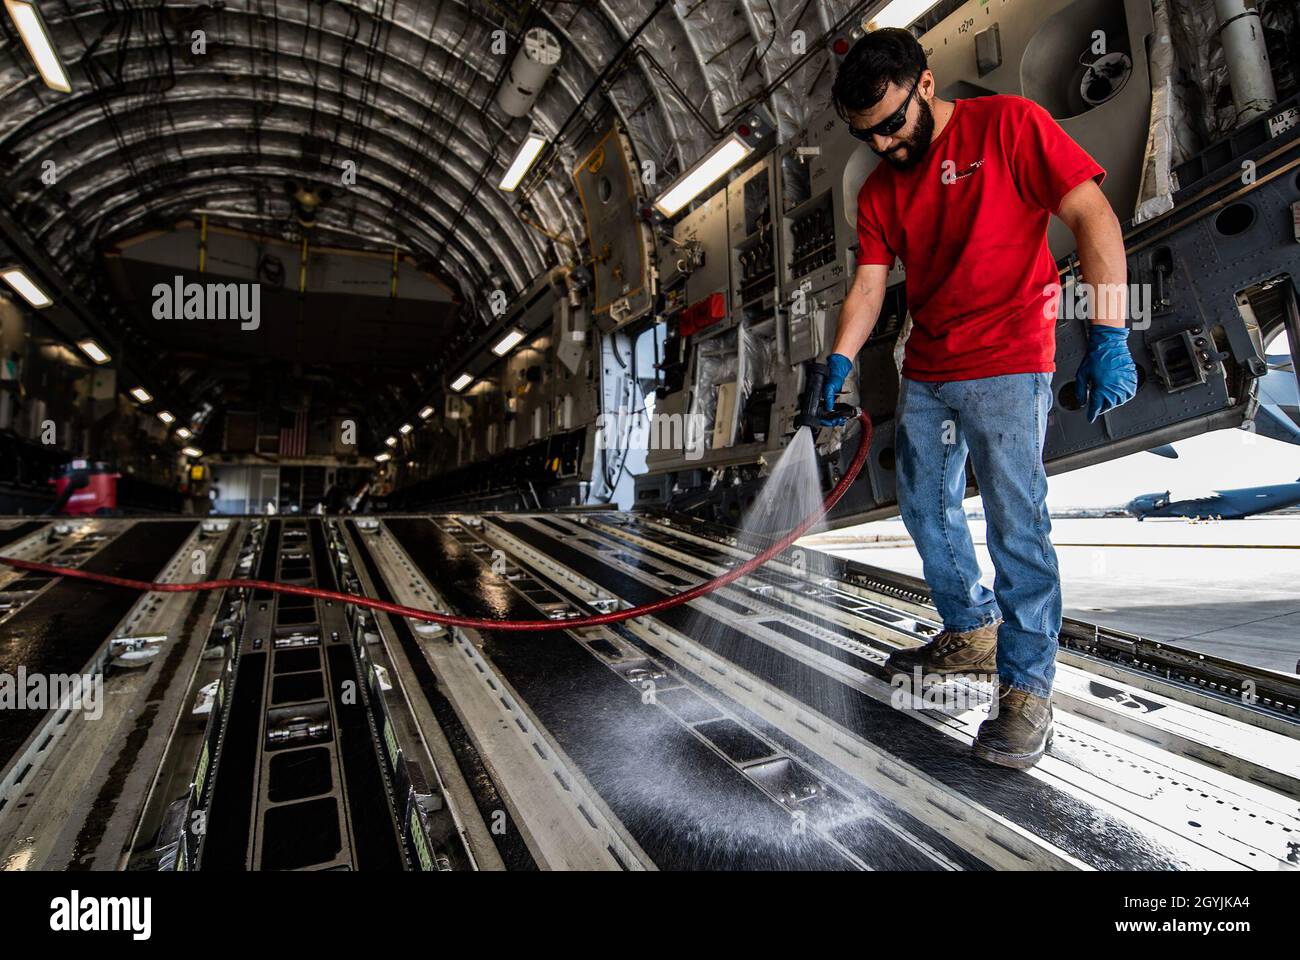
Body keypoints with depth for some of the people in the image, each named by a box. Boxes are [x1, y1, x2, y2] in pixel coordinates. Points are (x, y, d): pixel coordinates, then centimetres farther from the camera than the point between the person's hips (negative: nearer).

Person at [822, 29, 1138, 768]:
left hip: (1006, 368, -6)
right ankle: (973, 633, 30)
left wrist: (1109, 335, -17)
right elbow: (869, 286, 4)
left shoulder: (1009, 124, -2)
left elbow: (1093, 217, -8)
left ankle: (1027, 691, 5)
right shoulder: (880, 189, 12)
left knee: (1017, 526, -7)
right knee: (927, 510, 11)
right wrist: (841, 362, -13)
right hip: (926, 373, 7)